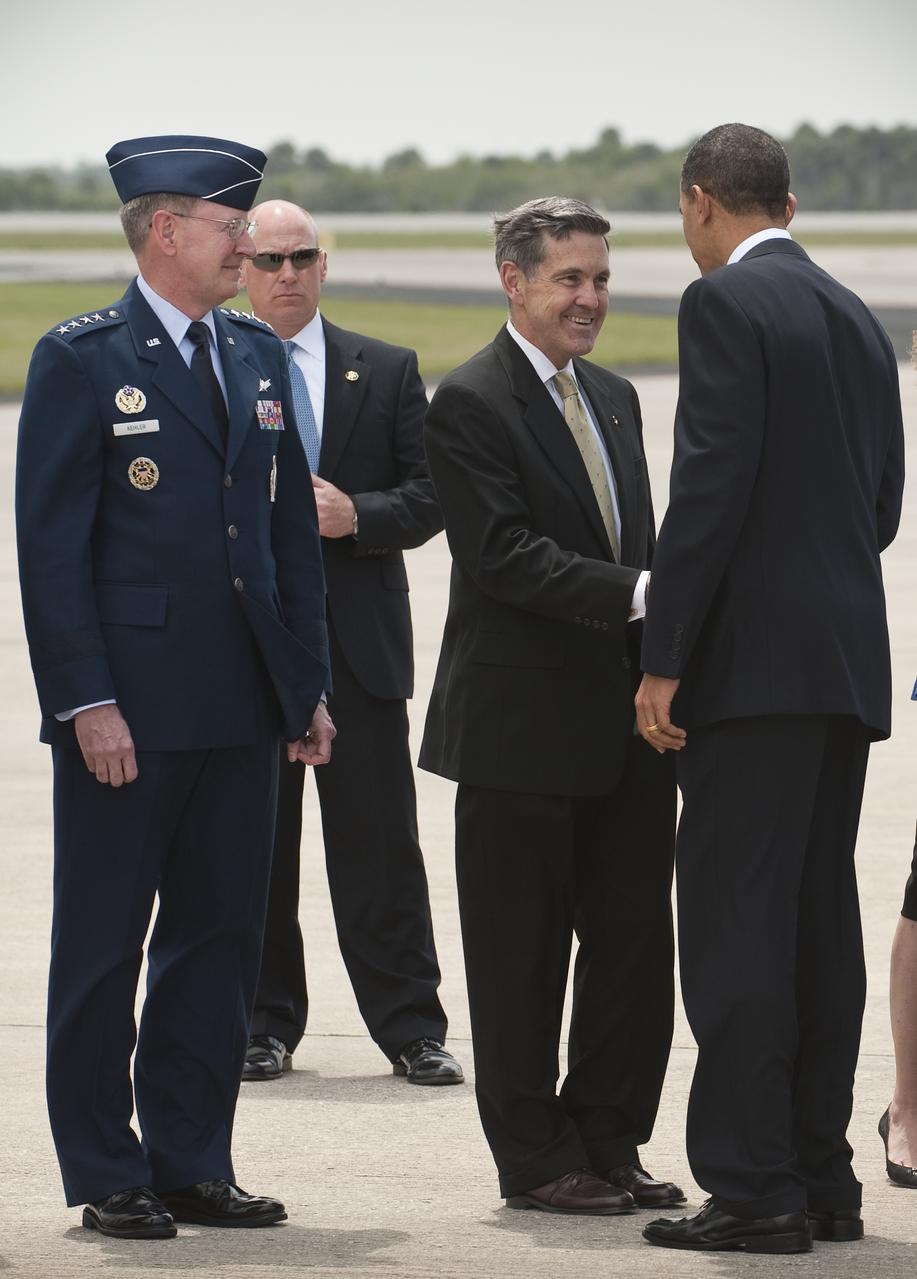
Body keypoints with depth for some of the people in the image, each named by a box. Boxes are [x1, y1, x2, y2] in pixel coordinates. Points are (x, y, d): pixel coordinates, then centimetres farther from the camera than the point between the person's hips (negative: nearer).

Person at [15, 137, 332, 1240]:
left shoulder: (258, 357, 13)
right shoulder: (82, 360, -6)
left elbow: (293, 529, 16)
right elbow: (52, 547, -9)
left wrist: (307, 684, 11)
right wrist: (87, 701, -15)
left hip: (242, 706, 6)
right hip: (127, 708, -6)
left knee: (220, 938, 9)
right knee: (103, 944, 2)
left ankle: (192, 1162, 16)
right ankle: (107, 1176, 9)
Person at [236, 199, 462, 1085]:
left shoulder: (386, 373, 9)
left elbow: (429, 497, 5)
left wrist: (356, 516, -12)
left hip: (359, 640, 0)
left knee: (379, 844, 0)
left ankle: (410, 1028, 4)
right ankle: (265, 1025, 14)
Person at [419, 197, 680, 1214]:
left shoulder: (613, 398, 16)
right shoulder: (470, 404, -10)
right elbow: (509, 556, -20)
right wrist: (643, 594, -27)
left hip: (623, 723, 7)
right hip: (523, 726, -7)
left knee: (634, 940, 9)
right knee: (523, 955, 2)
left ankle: (607, 1140, 19)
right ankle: (536, 1159, 10)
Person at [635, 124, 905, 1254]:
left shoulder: (724, 303, -8)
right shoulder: (855, 319, 16)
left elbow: (712, 484, -16)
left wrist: (663, 658, -13)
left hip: (755, 661, -8)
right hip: (848, 660, 8)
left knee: (735, 927, -7)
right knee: (819, 925, 11)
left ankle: (752, 1189, -9)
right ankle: (820, 1180, 15)